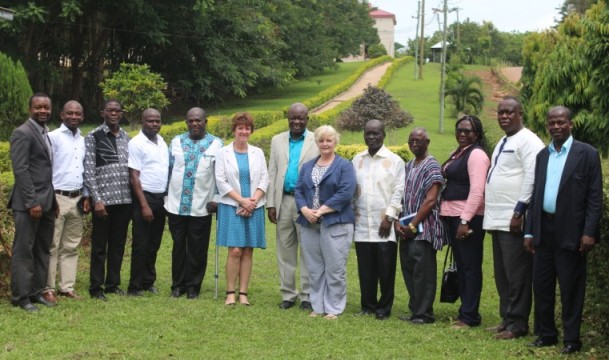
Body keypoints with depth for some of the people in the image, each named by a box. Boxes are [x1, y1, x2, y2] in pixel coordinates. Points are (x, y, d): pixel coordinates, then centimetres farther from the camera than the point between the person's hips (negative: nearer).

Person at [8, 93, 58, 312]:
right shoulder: (22, 133, -10)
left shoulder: (47, 134, 15)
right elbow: (20, 170, -16)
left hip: (47, 202, 8)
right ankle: (20, 297, 5)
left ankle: (36, 292, 19)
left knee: (42, 250, 11)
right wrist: (32, 202, -19)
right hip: (29, 203, -8)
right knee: (23, 250, -1)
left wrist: (53, 200, 12)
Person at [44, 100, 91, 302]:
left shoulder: (83, 141, 13)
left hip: (77, 199, 6)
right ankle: (48, 289, 2)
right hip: (58, 197, -6)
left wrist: (86, 196, 10)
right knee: (52, 246, -3)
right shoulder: (53, 137, -6)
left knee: (71, 247, 9)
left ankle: (67, 287, 14)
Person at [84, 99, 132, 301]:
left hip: (125, 199, 5)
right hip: (104, 200, -4)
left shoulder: (127, 138, 12)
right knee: (99, 245, 3)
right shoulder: (94, 137, -2)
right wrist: (97, 199, -13)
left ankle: (113, 284, 21)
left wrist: (133, 197, 7)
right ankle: (96, 287, 11)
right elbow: (88, 171, -7)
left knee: (118, 244, 11)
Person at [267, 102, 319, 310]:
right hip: (284, 201, 4)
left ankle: (307, 295, 8)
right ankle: (288, 294, 17)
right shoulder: (277, 141, 10)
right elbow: (272, 174, 10)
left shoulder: (317, 142, -1)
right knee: (285, 250, 8)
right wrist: (271, 204, 3)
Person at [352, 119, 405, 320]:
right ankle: (368, 305, 17)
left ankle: (384, 308, 9)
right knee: (366, 269, 7)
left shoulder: (394, 161, -2)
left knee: (385, 269, 0)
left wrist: (389, 217, -11)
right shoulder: (357, 160, 12)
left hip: (385, 226, -4)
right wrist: (351, 214, 8)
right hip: (362, 225, 4)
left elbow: (398, 192, -5)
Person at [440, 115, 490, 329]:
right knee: (460, 265, 13)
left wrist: (465, 220, -22)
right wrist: (454, 219, 12)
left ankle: (470, 316, -1)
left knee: (470, 266, -4)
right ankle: (465, 311, 19)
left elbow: (477, 191, -18)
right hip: (452, 215, 9)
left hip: (468, 218, -9)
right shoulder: (458, 153, 17)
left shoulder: (476, 154, -10)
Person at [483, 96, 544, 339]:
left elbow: (532, 178, -17)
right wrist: (489, 212, 17)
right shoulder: (502, 142, 20)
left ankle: (517, 324, 0)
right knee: (502, 274, 12)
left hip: (514, 221, -9)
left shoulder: (528, 141, -9)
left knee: (516, 275, -5)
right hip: (497, 219, 9)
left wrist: (519, 212, -20)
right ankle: (506, 319, 19)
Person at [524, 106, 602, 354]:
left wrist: (589, 232, -14)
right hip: (544, 230, 5)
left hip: (570, 231, -5)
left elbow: (595, 197, -7)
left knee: (571, 287, 1)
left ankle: (571, 339, 10)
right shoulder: (542, 155, 13)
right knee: (541, 285, 9)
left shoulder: (587, 154, -3)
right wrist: (529, 231, 10)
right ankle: (545, 334, 20)